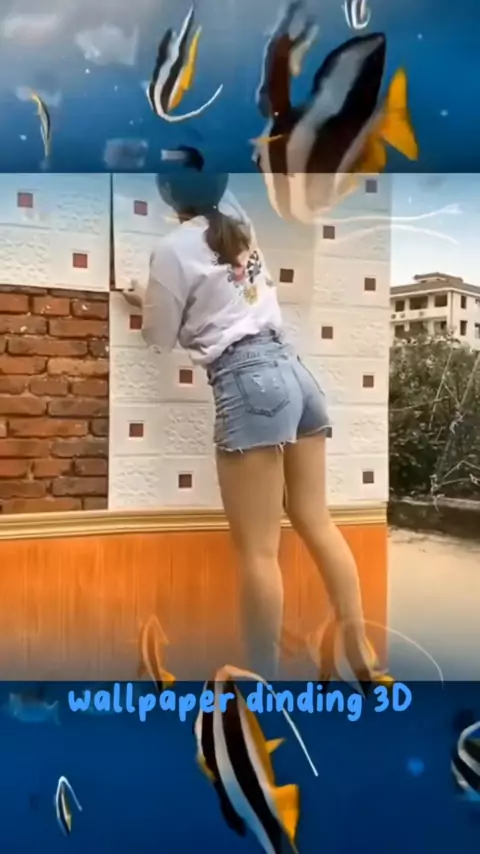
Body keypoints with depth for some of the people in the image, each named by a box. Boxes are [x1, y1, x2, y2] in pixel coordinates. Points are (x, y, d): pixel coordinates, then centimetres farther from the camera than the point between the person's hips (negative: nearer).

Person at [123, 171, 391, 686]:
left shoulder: (173, 249, -3)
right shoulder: (237, 221, 16)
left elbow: (160, 340, 6)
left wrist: (146, 302, 24)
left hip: (249, 383, -8)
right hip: (291, 369, 8)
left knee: (257, 548, -2)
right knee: (316, 522, 9)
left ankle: (264, 679, 7)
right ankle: (361, 654, 14)